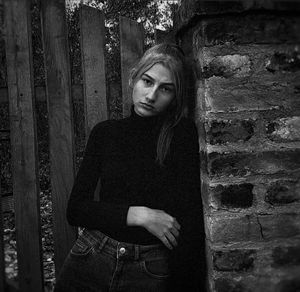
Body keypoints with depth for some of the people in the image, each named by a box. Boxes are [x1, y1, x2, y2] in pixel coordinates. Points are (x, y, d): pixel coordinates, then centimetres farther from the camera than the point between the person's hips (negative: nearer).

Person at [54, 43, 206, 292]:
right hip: (90, 260, 3)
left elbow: (189, 220, -11)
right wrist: (138, 215, -14)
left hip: (152, 272, -2)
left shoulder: (182, 134, -7)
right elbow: (75, 209, -3)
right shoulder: (105, 132, 1)